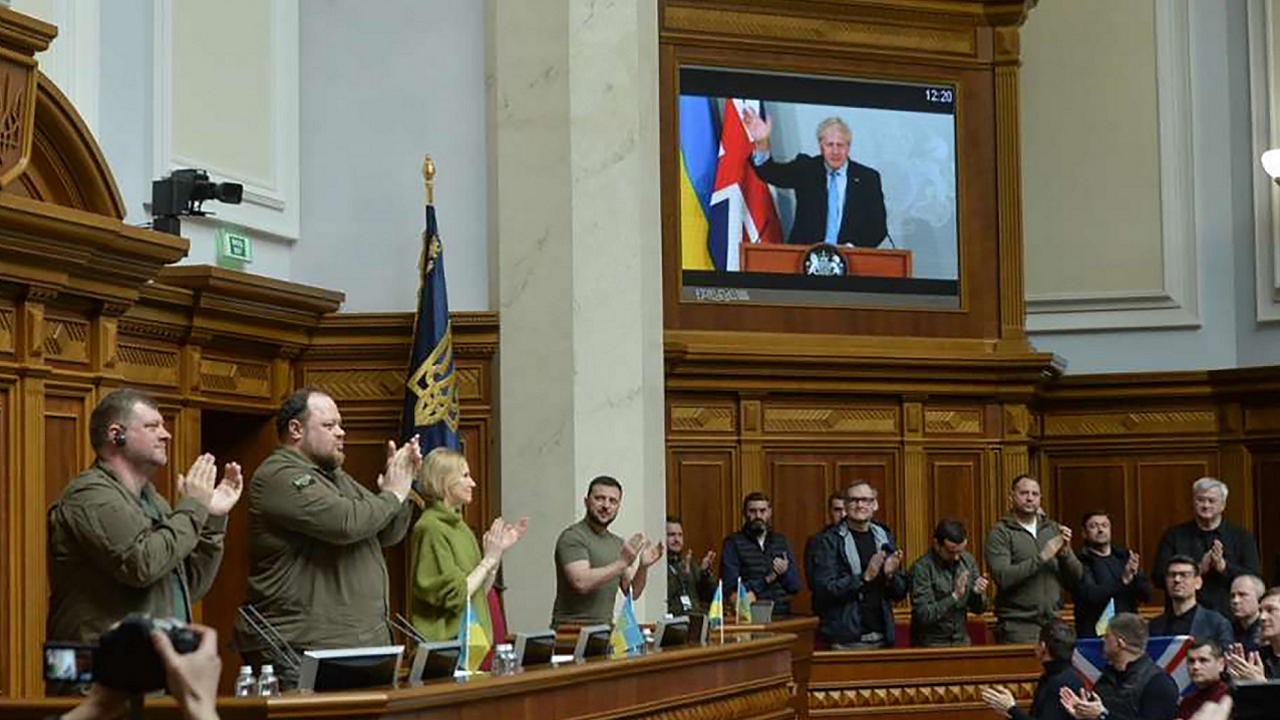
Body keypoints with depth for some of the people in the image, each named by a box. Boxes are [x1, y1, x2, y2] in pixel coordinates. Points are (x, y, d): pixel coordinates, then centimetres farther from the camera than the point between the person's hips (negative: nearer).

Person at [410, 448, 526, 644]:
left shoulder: (458, 525, 14)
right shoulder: (431, 528, -14)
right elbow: (454, 596, -18)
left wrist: (499, 552, 6)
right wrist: (489, 559, -11)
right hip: (443, 640, -9)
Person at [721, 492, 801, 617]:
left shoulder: (781, 541, 17)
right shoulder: (733, 543, 3)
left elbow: (795, 587, 15)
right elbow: (730, 588, -6)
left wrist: (785, 572, -6)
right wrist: (766, 580, -11)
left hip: (781, 615, 3)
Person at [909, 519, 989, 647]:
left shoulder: (968, 560, 3)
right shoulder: (921, 568, -14)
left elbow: (978, 609, 9)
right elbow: (924, 615, -19)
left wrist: (978, 594, -11)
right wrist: (954, 596, -26)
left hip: (961, 642, 5)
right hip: (930, 644, -5)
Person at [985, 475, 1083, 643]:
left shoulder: (1053, 529, 12)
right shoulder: (1000, 533, -3)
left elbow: (1076, 577, 10)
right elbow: (1003, 577, -17)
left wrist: (1065, 552, -9)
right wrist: (1041, 558, -19)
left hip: (1053, 623, 5)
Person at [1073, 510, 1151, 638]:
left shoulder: (1125, 557, 12)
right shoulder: (1081, 562, -3)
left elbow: (1146, 595, 7)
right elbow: (1090, 596, -16)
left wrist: (1135, 575, -13)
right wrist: (1123, 580, -21)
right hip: (1094, 633, -4)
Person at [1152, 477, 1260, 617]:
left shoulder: (1242, 536, 9)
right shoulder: (1173, 536, 9)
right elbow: (1158, 577, -1)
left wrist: (1223, 566, -13)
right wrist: (1198, 569, -11)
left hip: (1228, 616, 0)